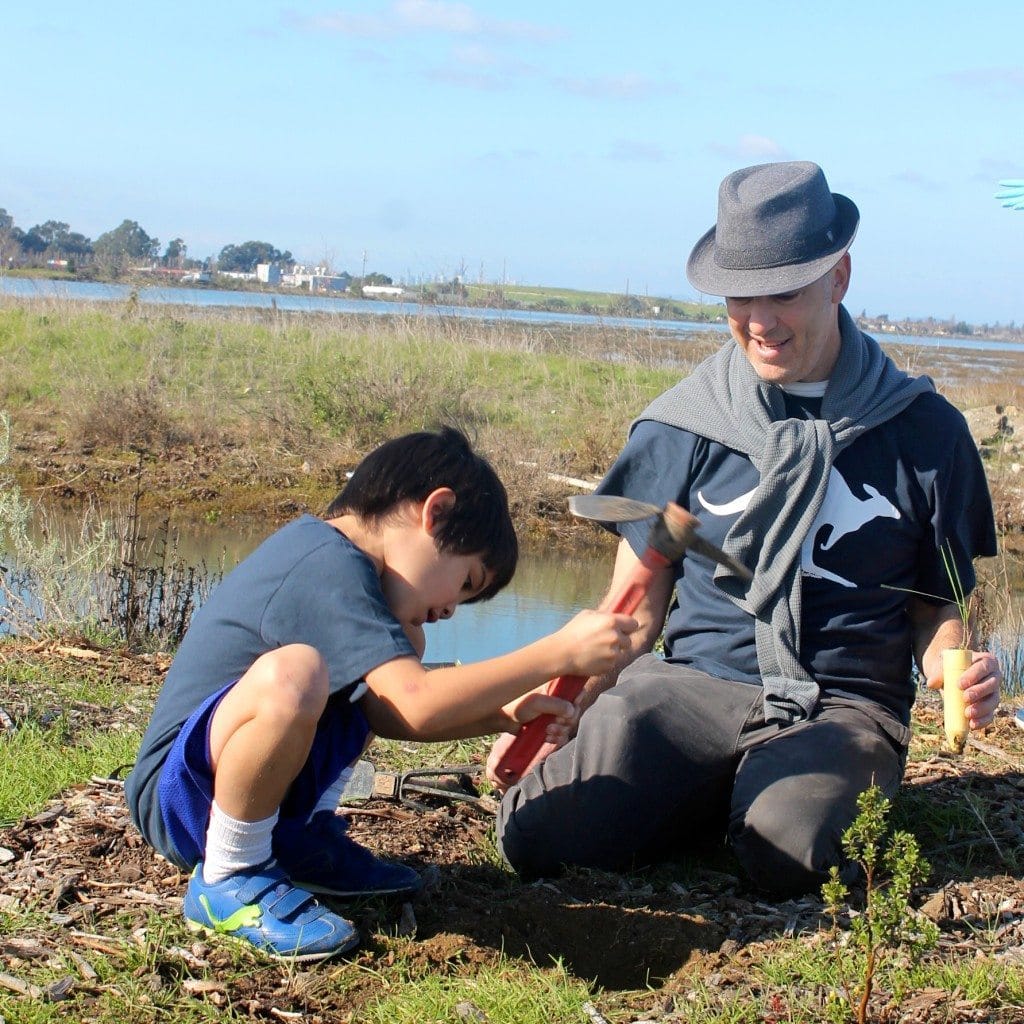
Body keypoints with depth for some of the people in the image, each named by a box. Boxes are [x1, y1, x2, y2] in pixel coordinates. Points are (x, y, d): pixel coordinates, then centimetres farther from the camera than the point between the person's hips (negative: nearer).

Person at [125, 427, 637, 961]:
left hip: (244, 779, 10)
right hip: (178, 795, -10)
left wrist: (502, 715, 3)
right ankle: (228, 878, -14)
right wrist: (559, 652, -25)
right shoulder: (329, 566, -20)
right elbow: (417, 706, -32)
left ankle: (300, 842, 11)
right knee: (289, 673, -39)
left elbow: (383, 711, 13)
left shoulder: (319, 544, 9)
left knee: (400, 644, 12)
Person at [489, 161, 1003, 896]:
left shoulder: (924, 430, 4)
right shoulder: (682, 428, 4)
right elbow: (634, 612, 8)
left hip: (843, 705, -1)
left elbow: (937, 607, 13)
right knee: (539, 837, -24)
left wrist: (957, 674, -10)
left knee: (785, 855, -34)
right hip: (692, 684, 1)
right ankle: (715, 799, 6)